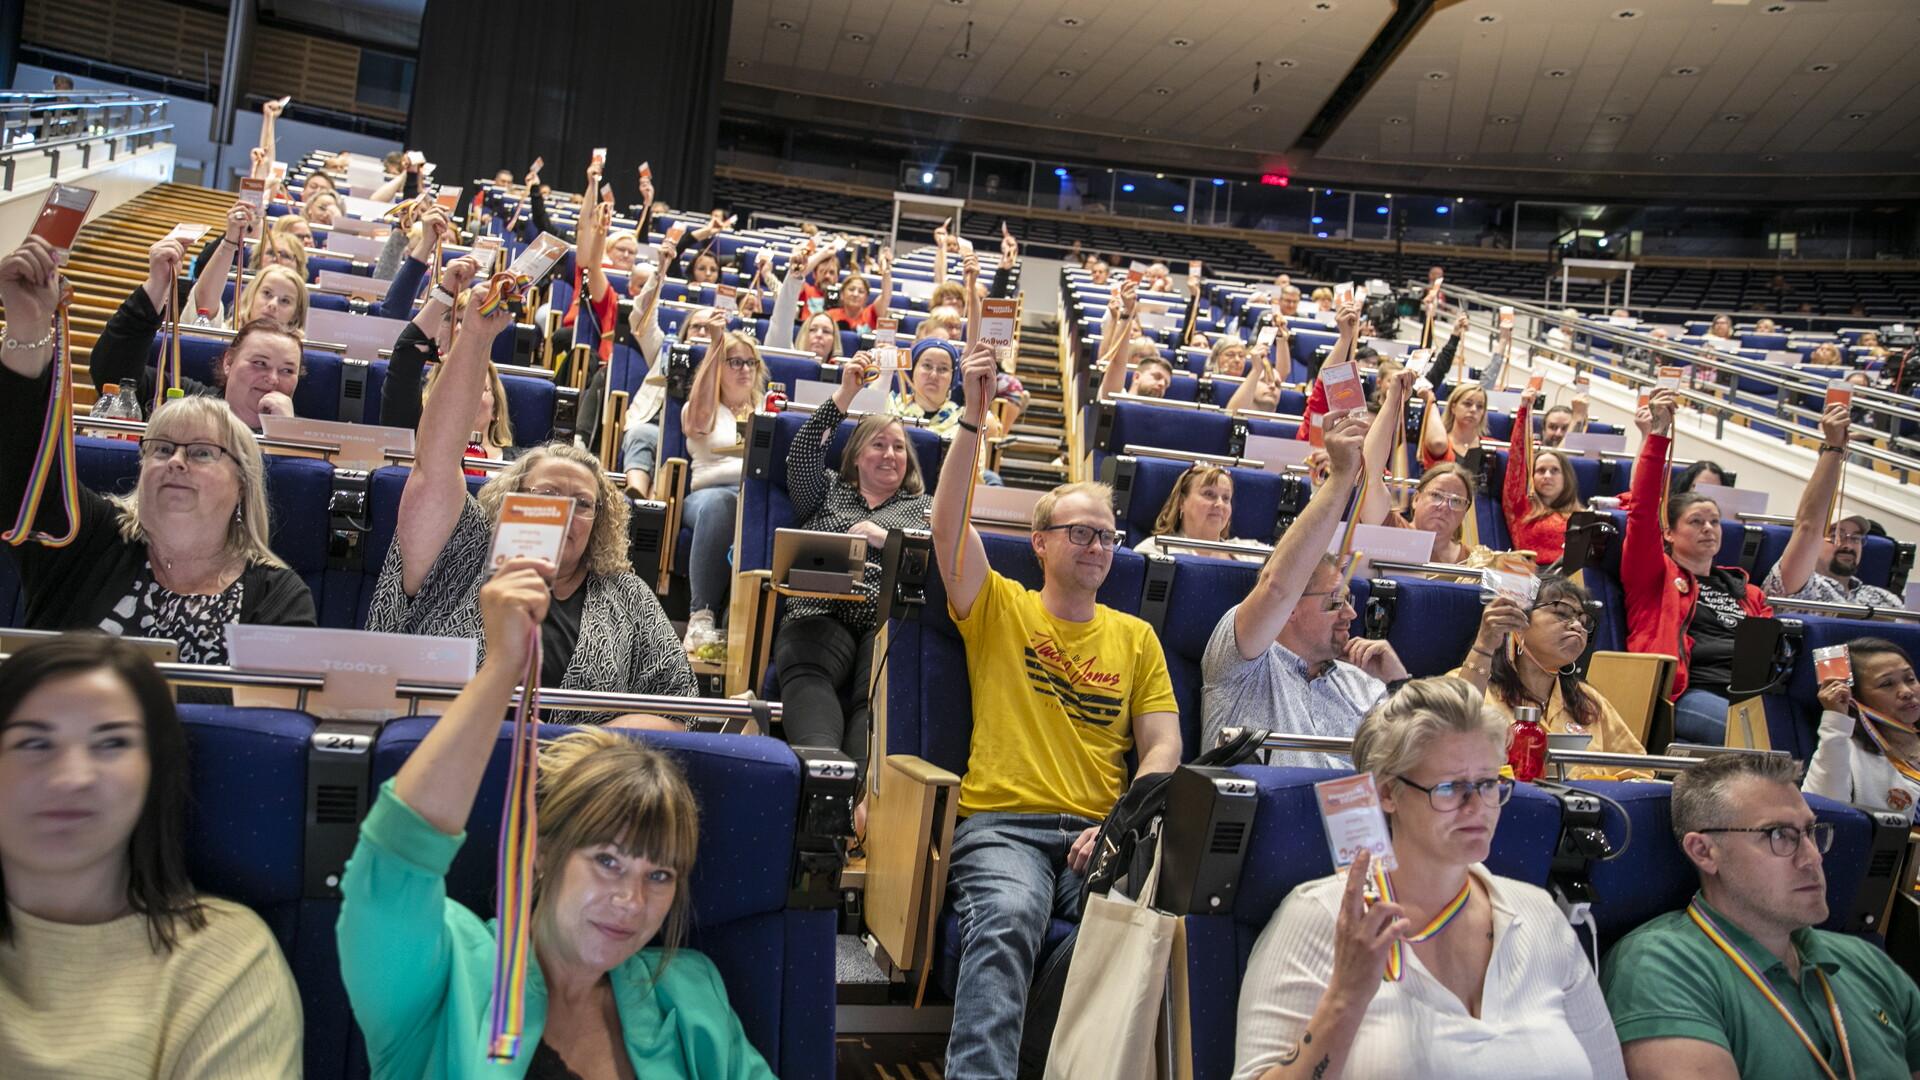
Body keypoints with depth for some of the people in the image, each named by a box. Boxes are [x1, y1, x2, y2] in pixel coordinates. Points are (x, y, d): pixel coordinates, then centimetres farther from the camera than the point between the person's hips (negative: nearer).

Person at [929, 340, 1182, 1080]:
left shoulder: (1135, 638, 19)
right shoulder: (999, 609, 12)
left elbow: (1163, 747, 12)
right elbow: (949, 526, -5)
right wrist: (974, 420, -14)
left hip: (1098, 832, 2)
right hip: (1002, 824, -2)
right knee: (1005, 920, -35)